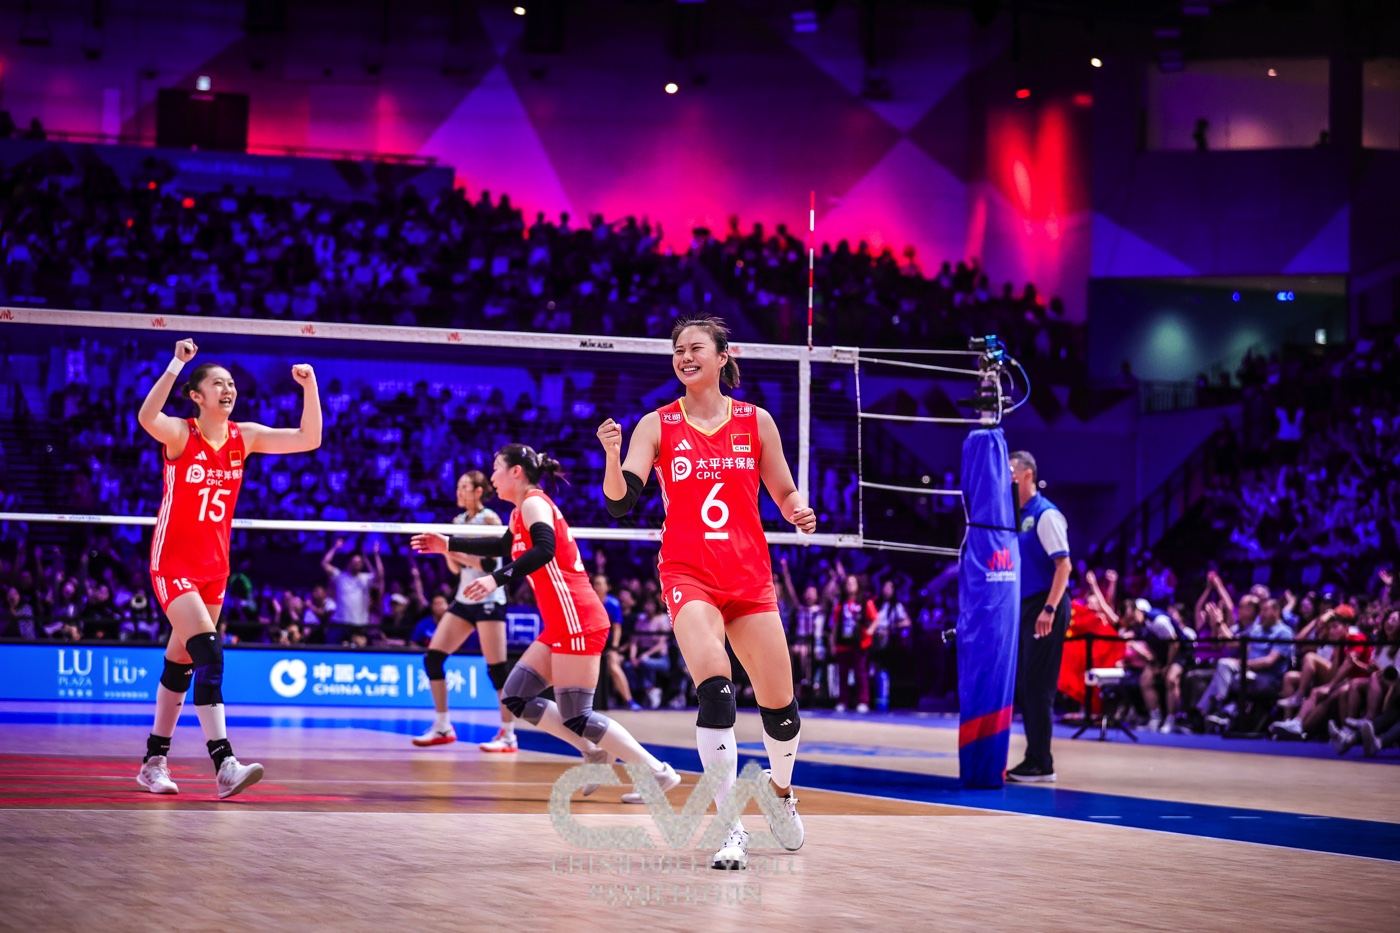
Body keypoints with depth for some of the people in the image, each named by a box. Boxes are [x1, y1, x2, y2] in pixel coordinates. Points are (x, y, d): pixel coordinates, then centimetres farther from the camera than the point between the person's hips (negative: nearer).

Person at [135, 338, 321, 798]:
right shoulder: (180, 434, -12)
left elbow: (308, 439, -1)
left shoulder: (243, 436, 3)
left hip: (214, 566, 6)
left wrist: (309, 386, -13)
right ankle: (225, 765, -26)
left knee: (181, 663, 14)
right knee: (208, 654, -20)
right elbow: (147, 417, -35)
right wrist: (176, 365, -39)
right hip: (173, 565, -6)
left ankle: (154, 761, 24)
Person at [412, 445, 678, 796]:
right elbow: (504, 547, 39)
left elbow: (544, 549, -29)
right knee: (515, 697, 9)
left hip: (576, 621, -10)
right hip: (561, 625, 10)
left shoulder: (534, 502, -9)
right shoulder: (523, 510, 19)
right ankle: (595, 754, 12)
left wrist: (497, 579, -37)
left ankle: (659, 772, -6)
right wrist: (450, 545, 39)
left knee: (576, 718, -11)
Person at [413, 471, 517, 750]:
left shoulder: (489, 519, -8)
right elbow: (456, 567, 15)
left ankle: (508, 735, -3)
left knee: (496, 667, -8)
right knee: (433, 656, 0)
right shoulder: (459, 521, 12)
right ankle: (442, 727, 7)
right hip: (464, 600, 8)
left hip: (488, 600, -8)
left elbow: (491, 564, -16)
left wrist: (461, 554, -19)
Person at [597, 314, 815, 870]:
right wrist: (612, 456, -26)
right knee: (715, 686, -26)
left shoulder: (755, 421, 6)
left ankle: (781, 788, 36)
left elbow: (784, 494, 14)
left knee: (779, 705, 3)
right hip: (687, 575, -2)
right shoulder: (657, 425, 3)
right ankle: (732, 826, -22)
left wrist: (800, 511, -8)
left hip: (750, 578, 2)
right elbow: (620, 502, -7)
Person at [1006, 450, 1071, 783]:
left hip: (1043, 606, -9)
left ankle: (1041, 765, -3)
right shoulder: (1017, 516, 14)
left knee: (1037, 686, -7)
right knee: (1023, 686, 10)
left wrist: (1049, 609, -24)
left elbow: (1063, 564, -17)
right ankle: (1034, 760, 16)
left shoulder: (1045, 515, -11)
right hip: (1025, 607, 9)